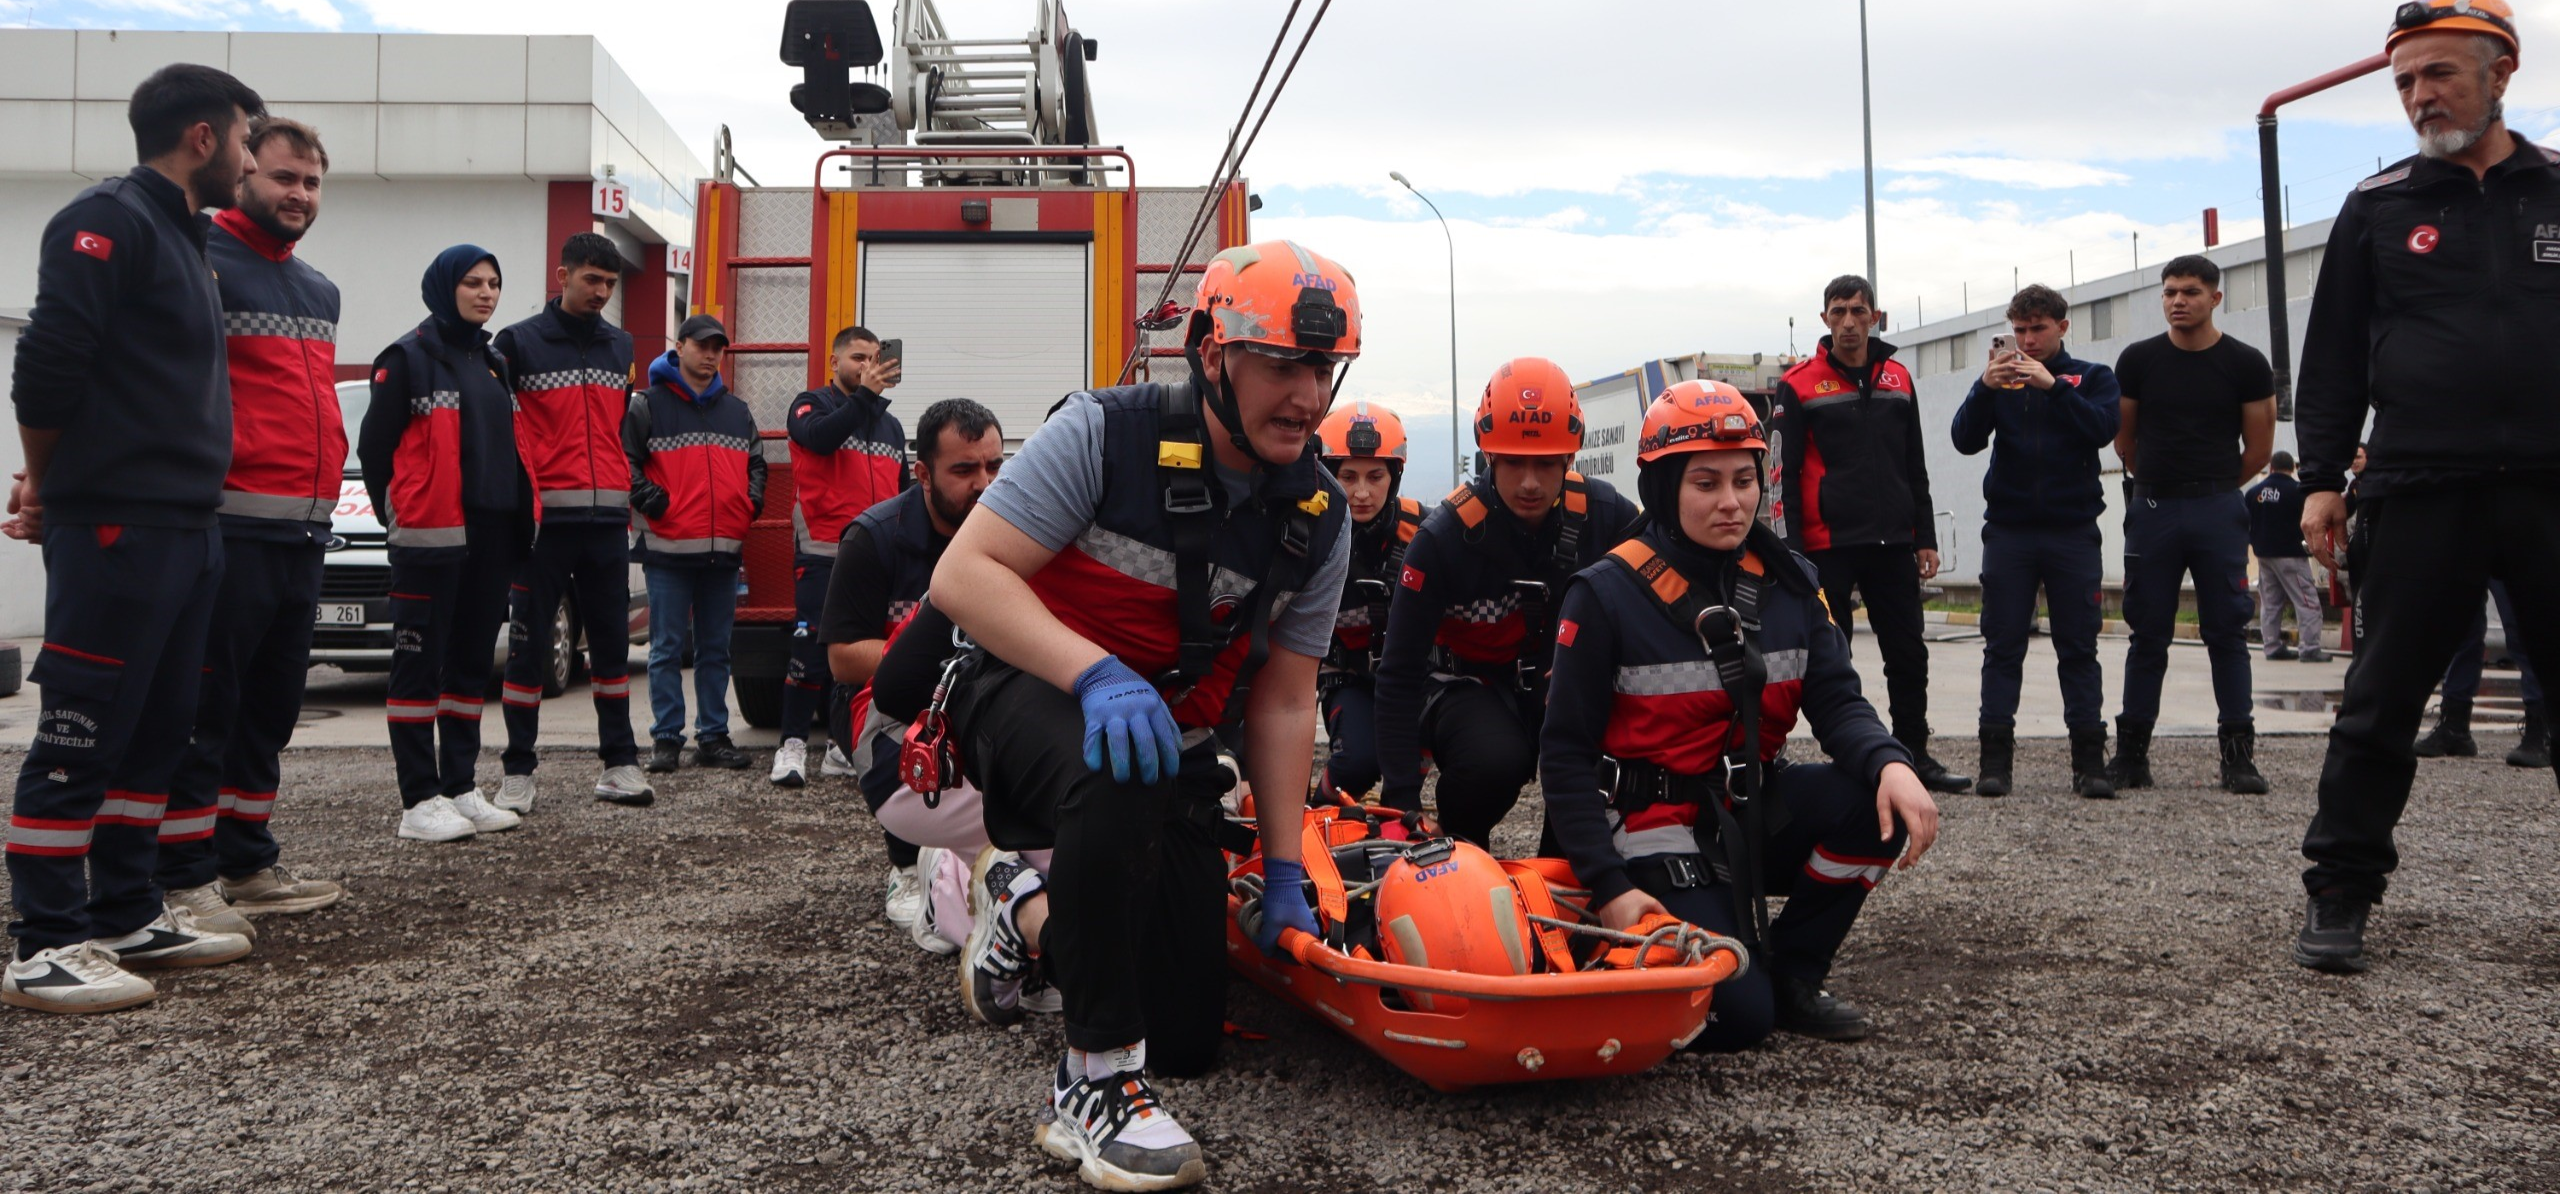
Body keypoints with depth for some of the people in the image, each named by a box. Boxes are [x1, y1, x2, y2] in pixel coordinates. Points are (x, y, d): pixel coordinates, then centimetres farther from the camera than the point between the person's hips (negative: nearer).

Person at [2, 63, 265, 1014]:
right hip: (116, 531, -9)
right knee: (81, 736, -5)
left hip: (185, 530, 9)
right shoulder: (110, 221, -9)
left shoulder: (181, 238, 20)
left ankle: (127, 915, 21)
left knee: (156, 732, 12)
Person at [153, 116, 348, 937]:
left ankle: (247, 864, 23)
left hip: (305, 534, 8)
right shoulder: (205, 263, -6)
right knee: (205, 708, -4)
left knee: (270, 708, 14)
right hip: (229, 528, -8)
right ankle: (184, 880, 2)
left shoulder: (321, 291, 20)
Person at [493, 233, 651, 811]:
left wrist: (627, 503, 14)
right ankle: (518, 771, 7)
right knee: (528, 644, 0)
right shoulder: (519, 342, 1)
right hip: (543, 518, -4)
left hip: (607, 519, 4)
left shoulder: (620, 346, 15)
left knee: (612, 642, 6)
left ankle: (619, 763, 11)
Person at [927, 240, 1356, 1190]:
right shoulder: (1105, 433, -18)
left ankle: (1028, 912, 33)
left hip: (1172, 747, 5)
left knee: (1188, 1038, 5)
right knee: (1119, 774, -42)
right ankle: (1096, 1079, -26)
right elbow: (962, 576, -22)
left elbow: (1282, 701, 1)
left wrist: (1284, 872, -1)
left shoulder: (1318, 521, -3)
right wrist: (1097, 673, -36)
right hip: (1031, 694, -5)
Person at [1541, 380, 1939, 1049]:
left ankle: (1790, 974, -1)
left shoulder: (1789, 583, 1)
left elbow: (1836, 703, -4)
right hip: (1662, 835, -5)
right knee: (1738, 1018, -19)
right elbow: (1567, 753, -12)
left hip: (1755, 812, 6)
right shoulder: (1610, 594, -14)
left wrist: (1890, 762, -28)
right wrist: (1607, 887, -19)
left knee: (1881, 805, -22)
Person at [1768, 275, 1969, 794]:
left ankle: (1914, 756, 19)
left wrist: (1925, 537, 12)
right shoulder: (1799, 385, -2)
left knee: (1908, 655, 8)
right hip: (1829, 545, -4)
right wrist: (1790, 551, -12)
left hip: (1893, 543, 4)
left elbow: (1915, 467, 17)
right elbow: (1783, 474, -6)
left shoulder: (1897, 380, 12)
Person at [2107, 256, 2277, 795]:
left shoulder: (2245, 364, 1)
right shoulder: (2138, 360, 4)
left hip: (2219, 511, -1)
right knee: (2147, 634, 5)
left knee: (2228, 632, 0)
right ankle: (2132, 751, 9)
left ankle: (2238, 754, 4)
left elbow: (2258, 450, 7)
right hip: (2152, 510, 1)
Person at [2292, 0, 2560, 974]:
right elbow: (2333, 355, 7)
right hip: (2419, 494, -1)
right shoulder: (2378, 208, 8)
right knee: (2380, 707, 0)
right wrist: (2321, 479, 1)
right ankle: (2340, 893, 9)